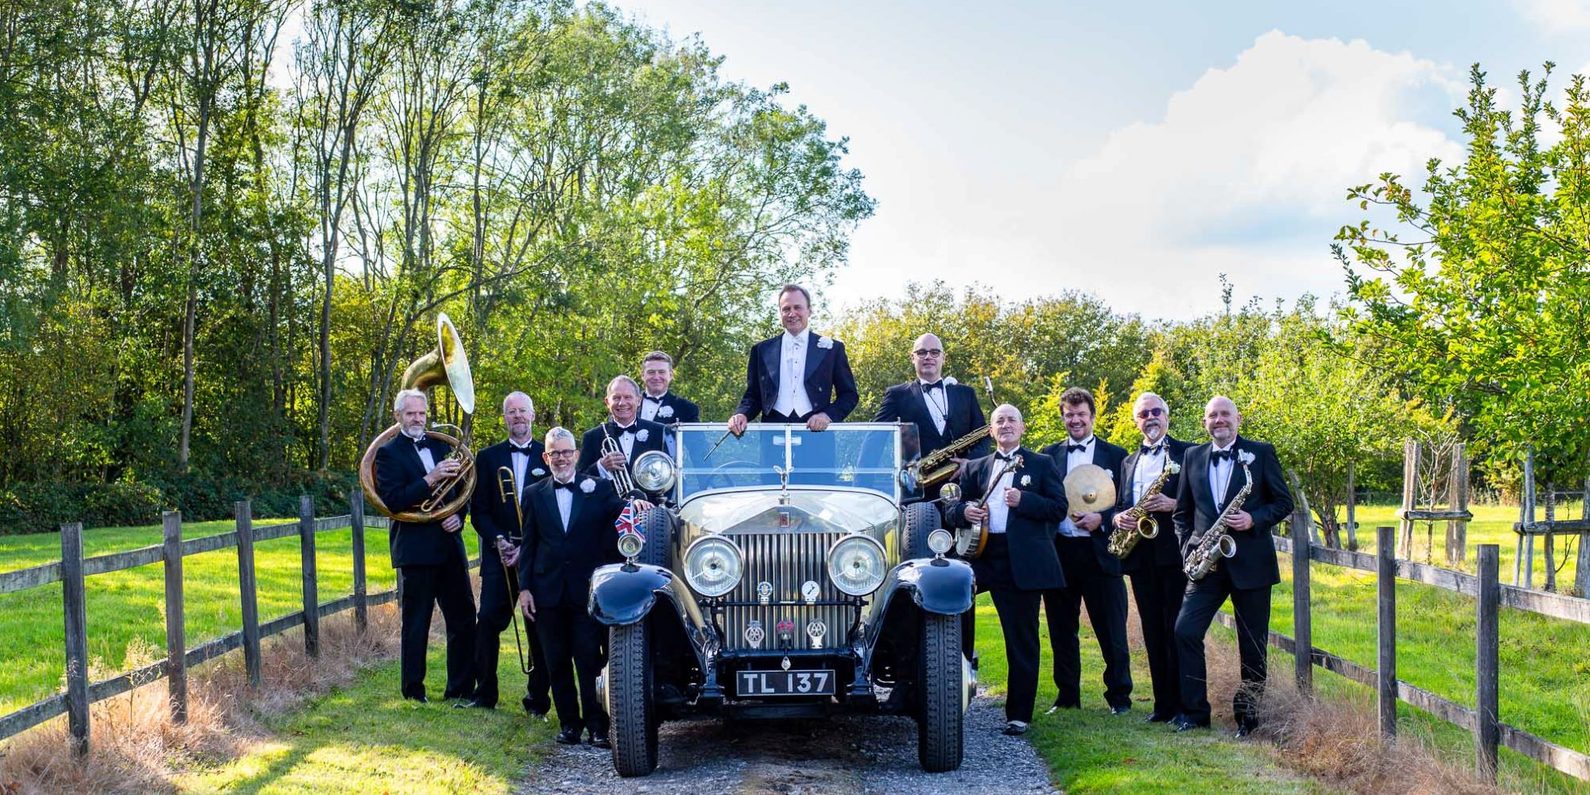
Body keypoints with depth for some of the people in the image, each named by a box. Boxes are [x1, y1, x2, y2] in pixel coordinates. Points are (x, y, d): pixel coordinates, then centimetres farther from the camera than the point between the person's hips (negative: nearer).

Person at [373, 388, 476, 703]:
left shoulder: (441, 445, 13)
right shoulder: (389, 453, -3)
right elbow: (393, 500, -15)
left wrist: (459, 516, -5)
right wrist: (430, 480, -24)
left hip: (449, 545, 6)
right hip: (415, 550, -5)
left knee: (463, 619, 7)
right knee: (415, 624, 2)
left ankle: (461, 689, 16)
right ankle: (413, 692, 13)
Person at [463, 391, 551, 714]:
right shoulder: (488, 458, 11)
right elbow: (478, 509, 7)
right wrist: (497, 540, -9)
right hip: (499, 553, 1)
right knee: (488, 622, -6)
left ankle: (538, 698, 8)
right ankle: (484, 694, 2)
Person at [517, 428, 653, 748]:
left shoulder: (599, 488, 6)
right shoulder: (535, 494, 10)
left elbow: (618, 513, -9)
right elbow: (529, 545, 9)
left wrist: (633, 504, -32)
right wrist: (525, 587, 2)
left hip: (588, 589, -2)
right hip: (548, 590, 2)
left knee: (590, 661, -6)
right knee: (557, 663, 7)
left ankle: (598, 725, -1)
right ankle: (569, 722, 16)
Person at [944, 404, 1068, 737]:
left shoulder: (1041, 464, 10)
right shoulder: (974, 468, 18)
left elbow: (1059, 508, 1)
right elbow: (952, 512, 14)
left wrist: (1023, 500, -13)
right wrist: (964, 512, -9)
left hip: (1023, 561, -2)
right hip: (982, 557, 2)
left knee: (1022, 640, 1)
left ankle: (1018, 715, 6)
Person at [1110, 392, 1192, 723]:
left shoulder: (1186, 453, 3)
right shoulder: (1128, 462, 20)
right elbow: (1118, 505, 20)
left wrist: (1173, 504, -19)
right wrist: (1118, 517, -1)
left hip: (1173, 550, -5)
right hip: (1139, 555, 5)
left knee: (1177, 630, -7)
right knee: (1153, 633, 6)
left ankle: (1184, 704, -3)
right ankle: (1163, 703, 11)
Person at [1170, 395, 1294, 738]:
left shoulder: (1261, 453, 1)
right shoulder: (1192, 457, 10)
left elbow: (1284, 502, 1)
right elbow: (1182, 511, 15)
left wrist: (1254, 519, -16)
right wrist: (1188, 548, 1)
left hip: (1251, 562, -2)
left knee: (1253, 643, 4)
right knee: (1186, 631, -9)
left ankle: (1248, 715, 16)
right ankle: (1194, 710, 1)